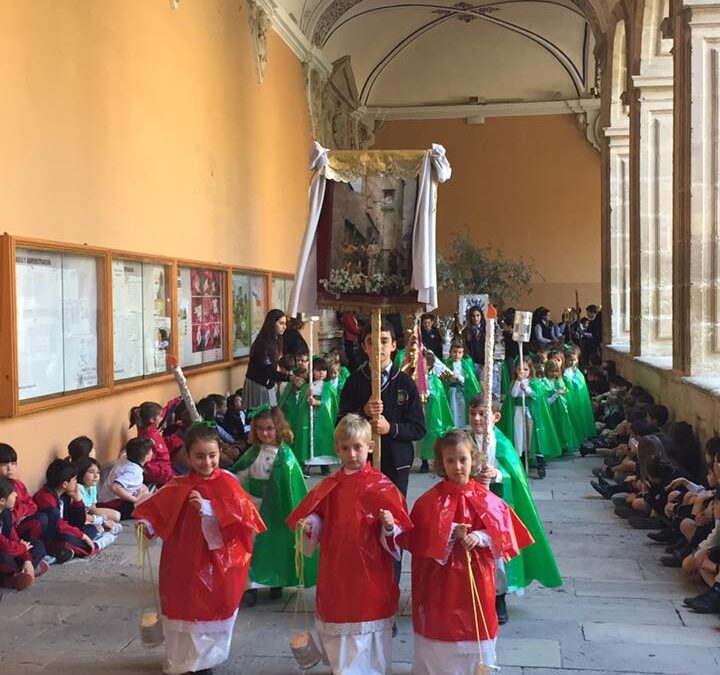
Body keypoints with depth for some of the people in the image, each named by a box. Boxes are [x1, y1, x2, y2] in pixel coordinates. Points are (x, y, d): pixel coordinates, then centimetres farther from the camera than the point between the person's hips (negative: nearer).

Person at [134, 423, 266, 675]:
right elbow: (156, 509, -1)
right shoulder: (178, 487, -3)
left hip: (218, 564, -1)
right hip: (186, 564, 2)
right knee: (184, 611, 12)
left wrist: (208, 508, -27)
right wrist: (145, 524, -21)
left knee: (214, 612, 11)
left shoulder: (228, 484, -9)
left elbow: (244, 515, -19)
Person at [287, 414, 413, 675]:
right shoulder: (329, 486, 4)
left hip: (369, 571, -4)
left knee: (368, 633, 5)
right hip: (335, 571, 4)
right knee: (337, 628, 16)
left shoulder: (381, 485, -8)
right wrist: (309, 525, -9)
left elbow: (397, 527, -10)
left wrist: (389, 527, -31)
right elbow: (317, 517, 12)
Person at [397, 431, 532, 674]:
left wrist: (479, 538, -18)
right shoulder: (430, 501, -8)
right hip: (440, 578, -1)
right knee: (441, 629, 7)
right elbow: (417, 538, -9)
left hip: (476, 575, 2)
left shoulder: (486, 499, -2)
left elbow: (503, 532, -2)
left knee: (475, 629, 10)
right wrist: (449, 533, -19)